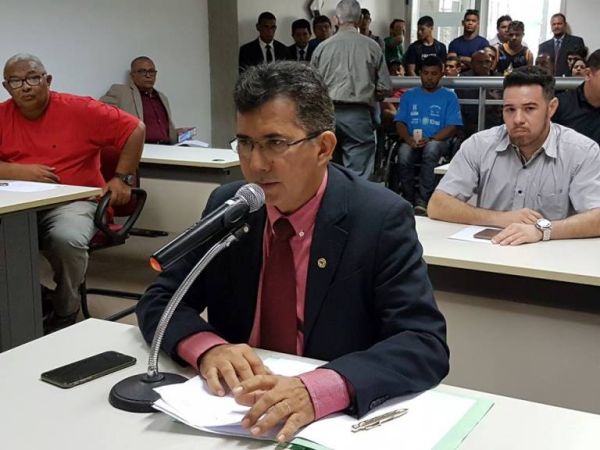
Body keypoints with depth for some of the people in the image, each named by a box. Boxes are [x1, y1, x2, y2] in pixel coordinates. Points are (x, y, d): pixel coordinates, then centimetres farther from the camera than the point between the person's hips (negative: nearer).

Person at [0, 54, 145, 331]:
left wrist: (121, 178, -5)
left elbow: (134, 129, -1)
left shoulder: (79, 110, -3)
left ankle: (64, 315, -7)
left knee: (67, 238, -34)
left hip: (72, 201, -3)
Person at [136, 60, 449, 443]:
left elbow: (425, 345, -19)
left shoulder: (381, 219, -12)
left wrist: (316, 391, -35)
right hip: (235, 411, 3)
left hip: (339, 419, -3)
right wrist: (208, 348, -20)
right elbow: (160, 301, 2)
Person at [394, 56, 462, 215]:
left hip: (437, 140, -2)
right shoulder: (409, 95, 19)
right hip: (411, 141, 2)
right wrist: (409, 139, -12)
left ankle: (422, 201, -35)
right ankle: (409, 199, -17)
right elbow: (400, 123, 11)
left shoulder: (449, 97, 11)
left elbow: (451, 127, 2)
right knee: (404, 156, -33)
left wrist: (430, 139, -15)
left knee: (431, 150, -38)